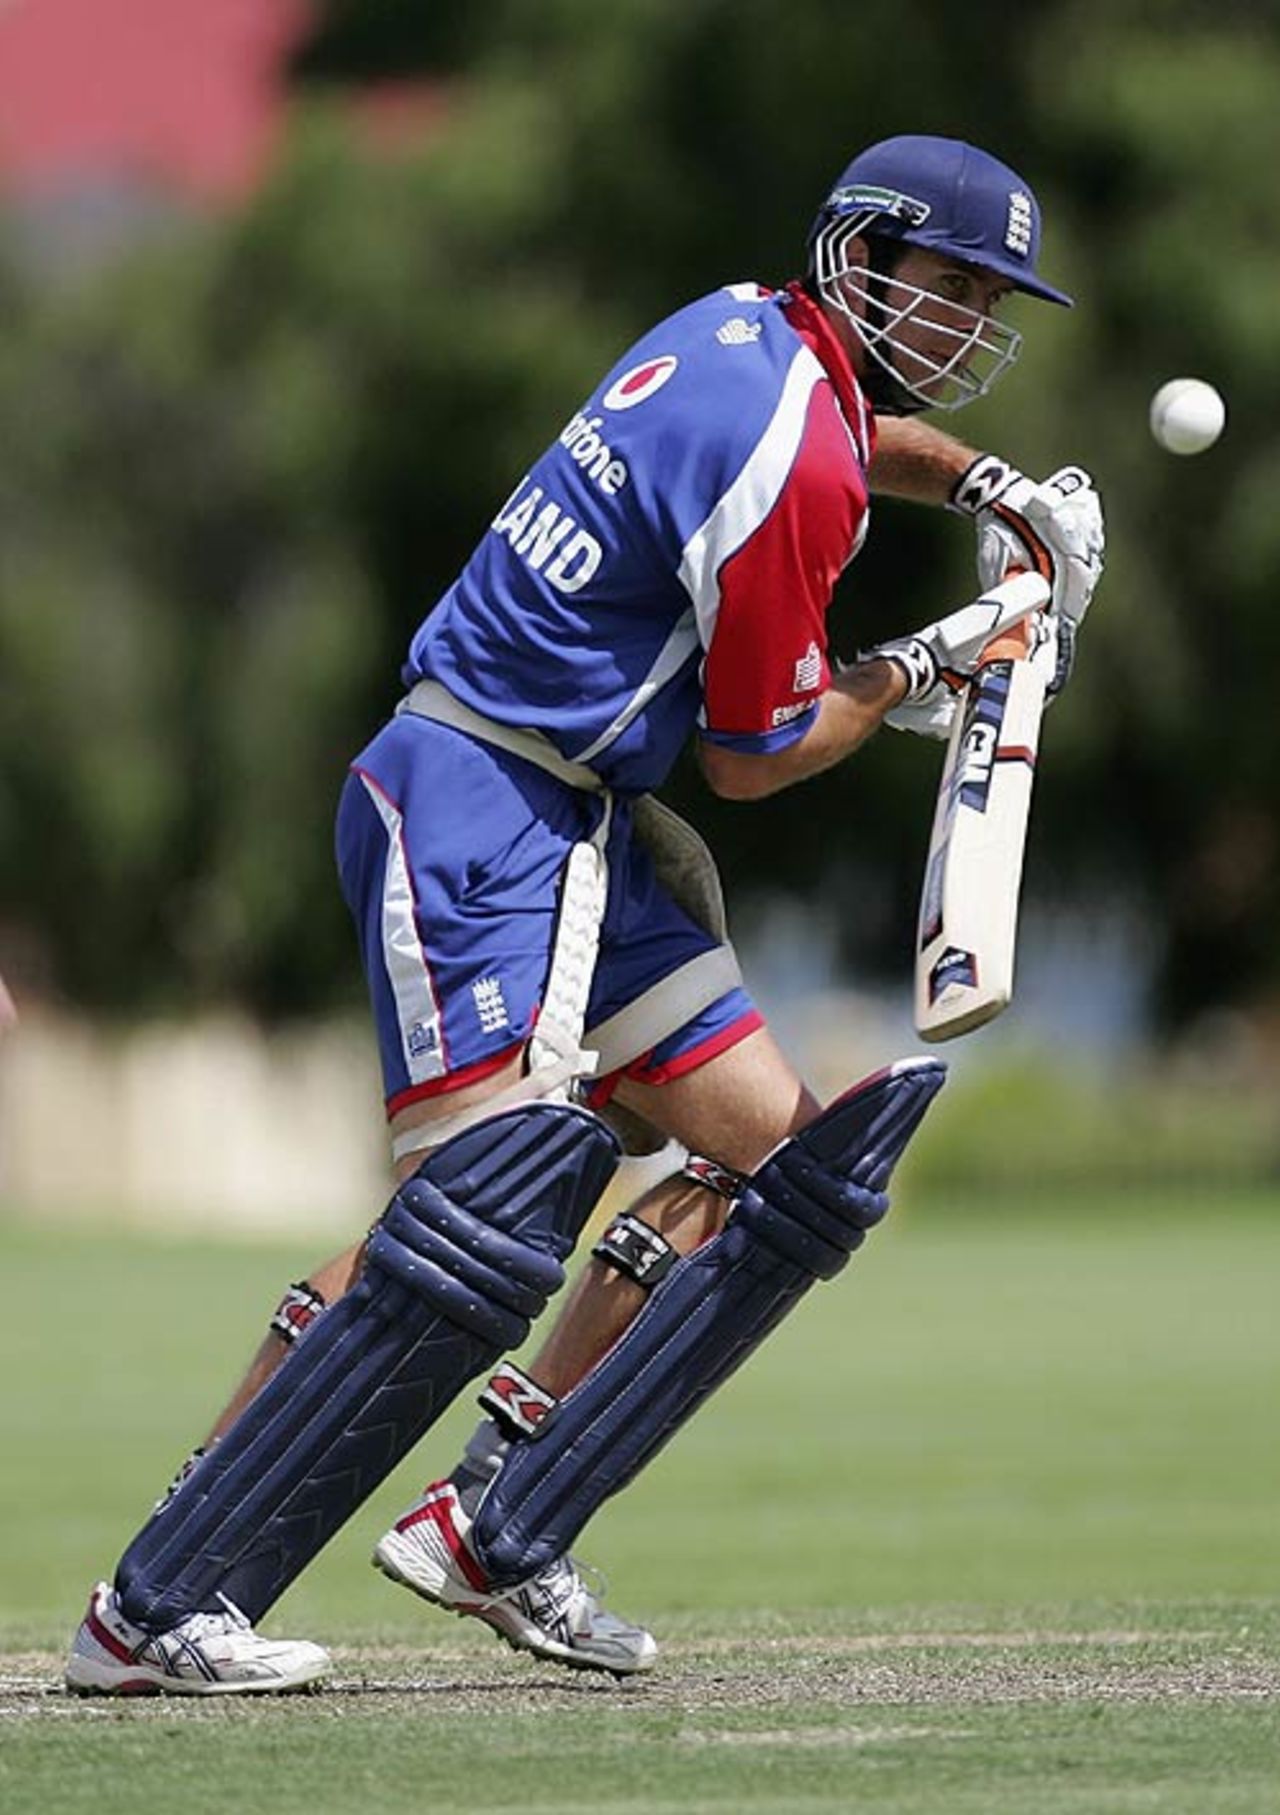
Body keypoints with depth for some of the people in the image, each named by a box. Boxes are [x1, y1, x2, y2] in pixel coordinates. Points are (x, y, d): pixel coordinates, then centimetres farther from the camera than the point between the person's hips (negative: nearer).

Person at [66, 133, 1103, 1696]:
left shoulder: (742, 331, 12)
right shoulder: (789, 463, -17)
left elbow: (861, 436, 38)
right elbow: (754, 757, -10)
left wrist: (996, 487, 20)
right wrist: (922, 670, 3)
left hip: (578, 836, 11)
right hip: (477, 813, -11)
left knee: (774, 1144, 6)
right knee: (485, 1213, -21)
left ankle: (492, 1536, 1)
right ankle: (154, 1611, -19)